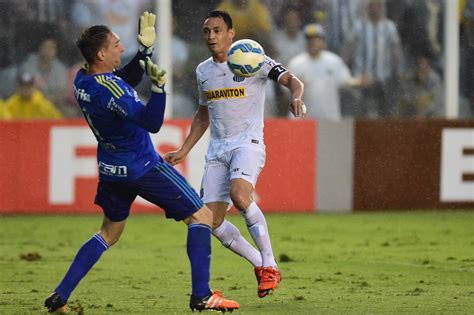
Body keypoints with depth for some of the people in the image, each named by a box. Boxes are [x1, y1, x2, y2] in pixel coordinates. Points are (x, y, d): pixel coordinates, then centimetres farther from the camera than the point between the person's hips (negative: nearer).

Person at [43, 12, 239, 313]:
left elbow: (127, 82, 19)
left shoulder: (82, 79, 0)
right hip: (143, 167, -8)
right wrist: (158, 87, -44)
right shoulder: (108, 88, -27)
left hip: (111, 169, 8)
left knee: (110, 231, 24)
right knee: (201, 216, 1)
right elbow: (152, 123, -32)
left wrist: (145, 49, 11)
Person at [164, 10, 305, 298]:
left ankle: (269, 265, -20)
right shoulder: (203, 71, 15)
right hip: (217, 149, 6)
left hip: (248, 142, -6)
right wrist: (184, 151, 22)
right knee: (212, 221, -5)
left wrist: (296, 98, -34)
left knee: (239, 194, -33)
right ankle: (260, 264, 14)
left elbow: (292, 80, -11)